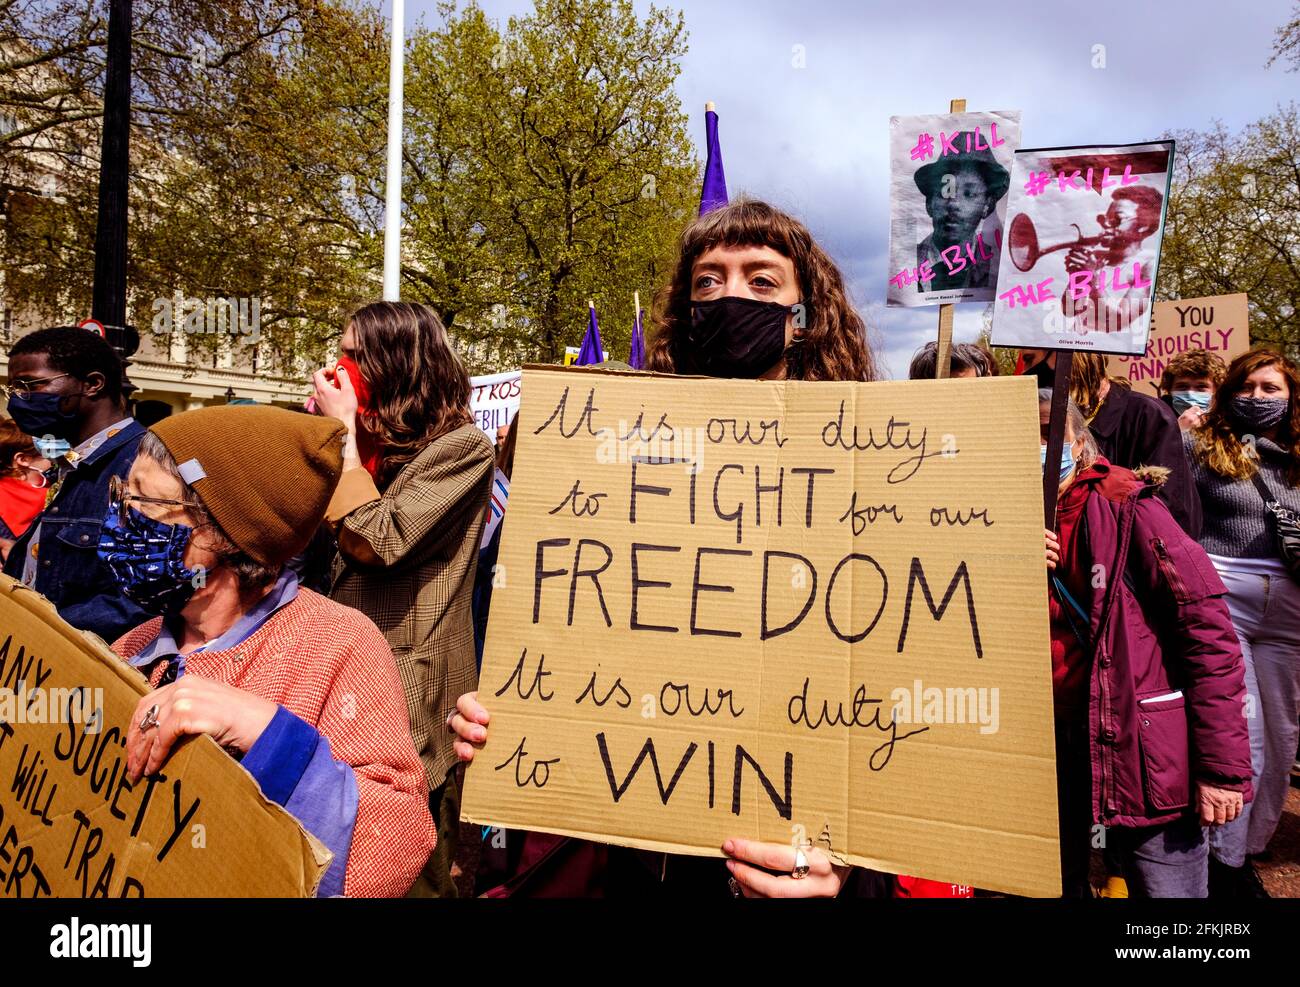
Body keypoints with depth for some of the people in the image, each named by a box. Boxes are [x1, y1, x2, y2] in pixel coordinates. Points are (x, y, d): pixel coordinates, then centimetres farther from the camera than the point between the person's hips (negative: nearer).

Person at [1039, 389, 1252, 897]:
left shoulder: (1122, 505, -10)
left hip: (1142, 752, -5)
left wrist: (1223, 766, -18)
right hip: (1053, 746, 5)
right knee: (1058, 883, 16)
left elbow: (1206, 625, -15)